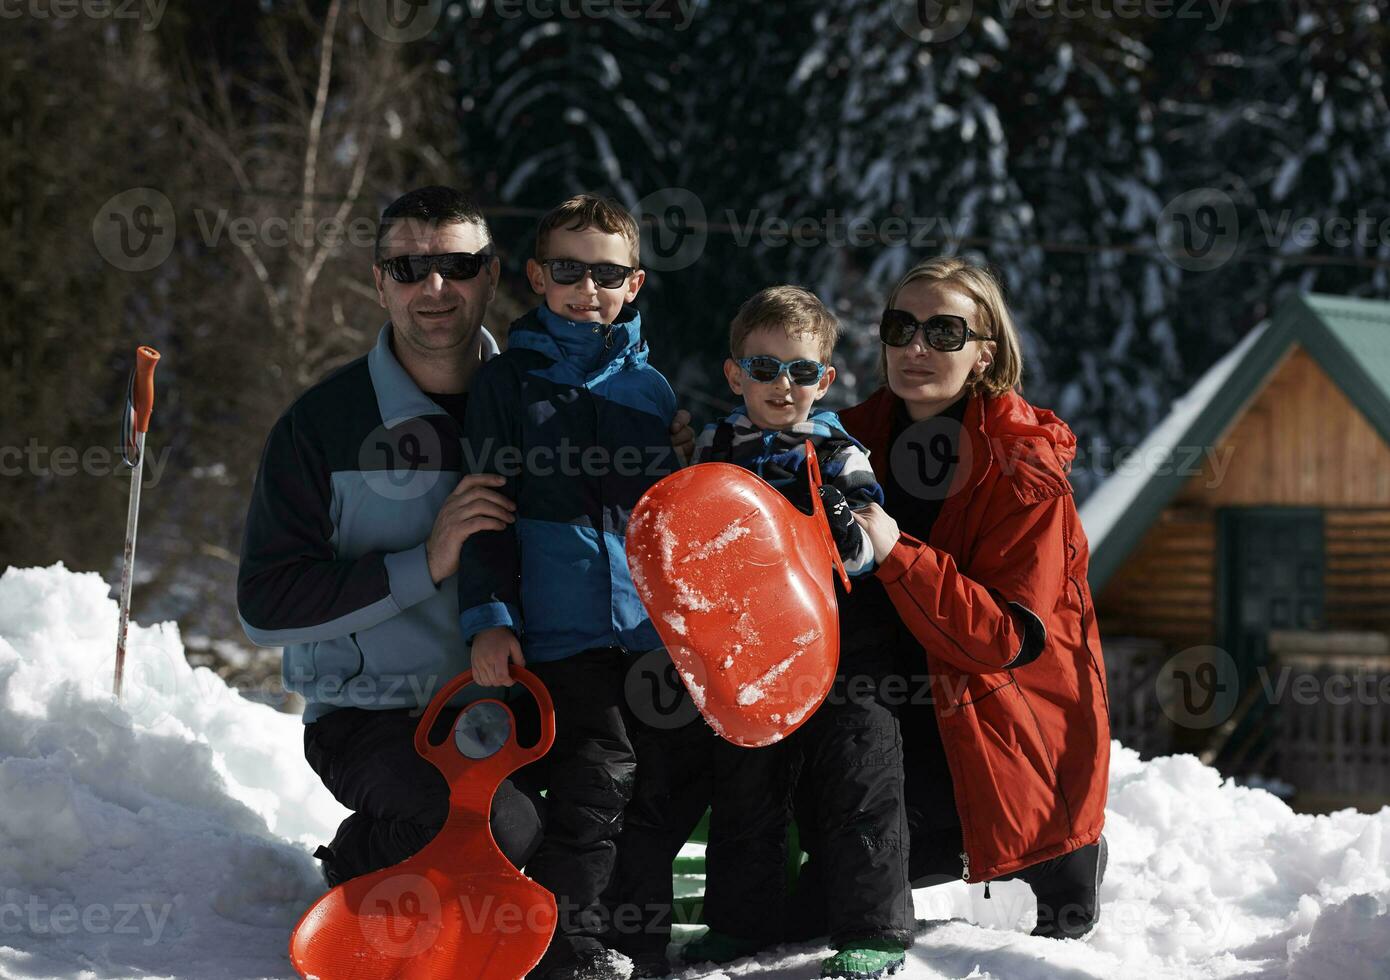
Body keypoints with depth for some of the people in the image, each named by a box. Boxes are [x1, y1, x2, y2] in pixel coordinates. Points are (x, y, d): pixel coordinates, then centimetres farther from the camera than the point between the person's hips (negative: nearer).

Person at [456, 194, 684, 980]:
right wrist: (488, 614, -7)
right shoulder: (508, 381, 4)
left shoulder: (651, 389, 14)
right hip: (560, 627, -4)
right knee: (600, 773, -15)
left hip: (653, 627, 4)